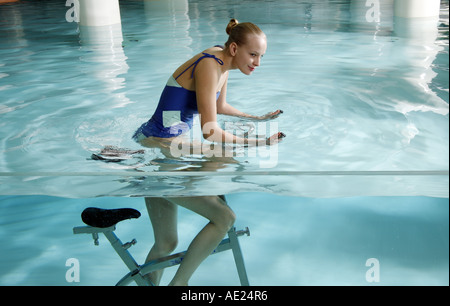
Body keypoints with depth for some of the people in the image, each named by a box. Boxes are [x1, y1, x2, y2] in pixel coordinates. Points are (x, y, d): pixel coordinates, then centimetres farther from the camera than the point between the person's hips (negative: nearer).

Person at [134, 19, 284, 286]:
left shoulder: (223, 65, 8)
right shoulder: (209, 66, -21)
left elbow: (220, 107, 27)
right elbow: (211, 132, -25)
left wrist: (258, 118, 28)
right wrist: (257, 142, -20)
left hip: (168, 147, 10)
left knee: (166, 243, 16)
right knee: (225, 217, -10)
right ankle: (178, 283, 2)